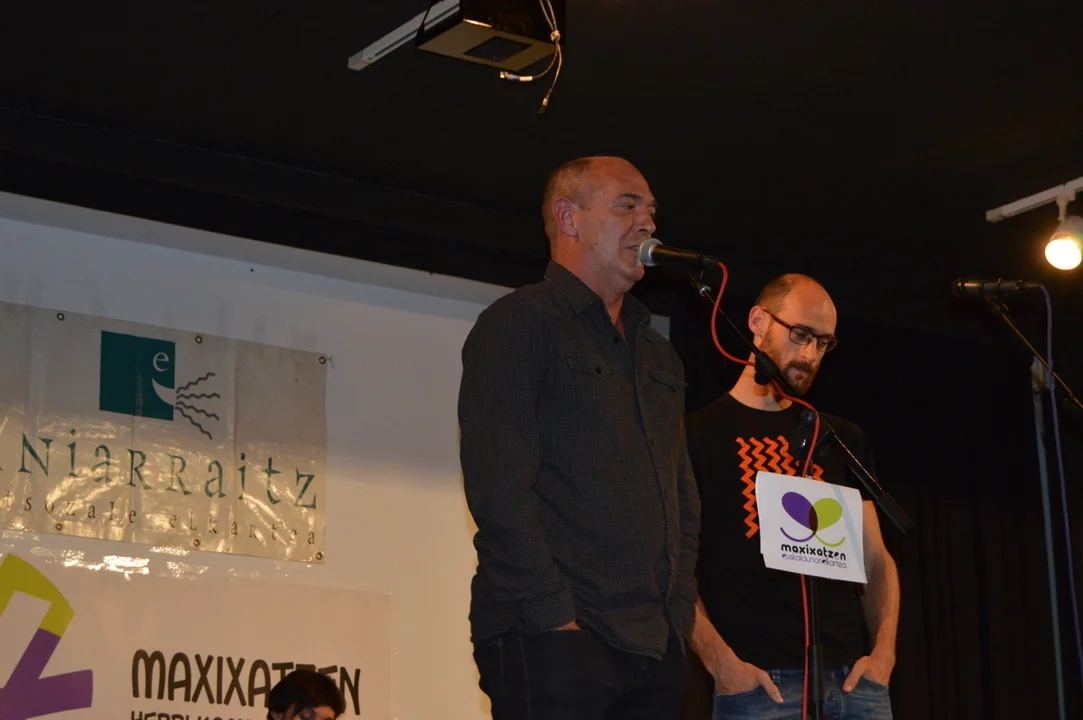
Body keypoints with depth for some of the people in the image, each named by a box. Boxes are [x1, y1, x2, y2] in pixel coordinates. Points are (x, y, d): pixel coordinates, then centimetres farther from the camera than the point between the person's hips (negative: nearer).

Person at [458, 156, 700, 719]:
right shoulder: (519, 323, -1)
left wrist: (680, 612, 10)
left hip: (655, 648, 7)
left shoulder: (658, 355, 23)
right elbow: (498, 488, -11)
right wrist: (556, 619, -17)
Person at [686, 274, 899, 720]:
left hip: (853, 680, 4)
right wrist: (720, 662, -15)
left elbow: (875, 560, 16)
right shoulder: (700, 435, 4)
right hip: (760, 682, -4)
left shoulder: (844, 441, 17)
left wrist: (883, 652, 0)